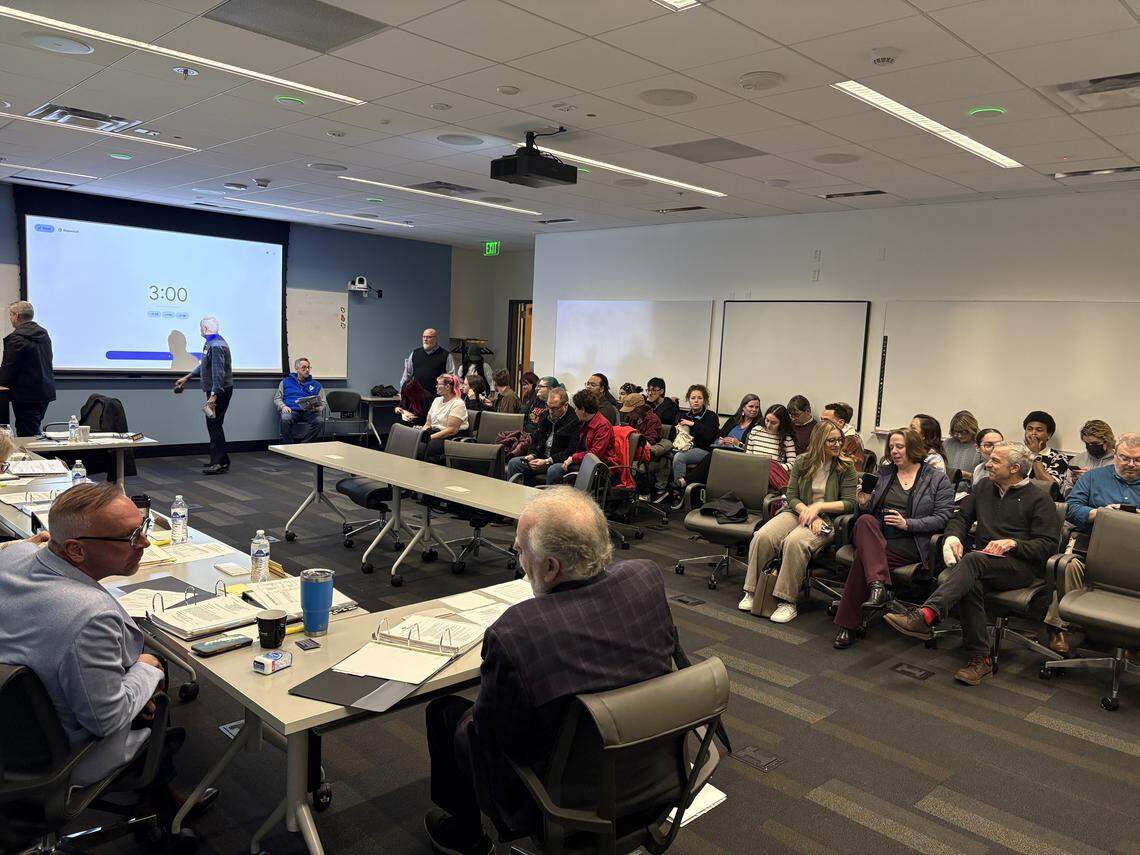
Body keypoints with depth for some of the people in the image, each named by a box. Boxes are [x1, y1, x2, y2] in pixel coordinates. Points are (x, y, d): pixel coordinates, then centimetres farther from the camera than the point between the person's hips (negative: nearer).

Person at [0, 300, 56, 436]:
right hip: (46, 391, 9)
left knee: (27, 436, -3)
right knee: (34, 431, 17)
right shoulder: (43, 333, 11)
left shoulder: (17, 337, -16)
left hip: (27, 396, -9)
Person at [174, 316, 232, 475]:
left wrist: (213, 395, -29)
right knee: (214, 425, 14)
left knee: (214, 425, -8)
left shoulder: (216, 346, -19)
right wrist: (187, 378, 32)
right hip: (215, 390, 10)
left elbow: (218, 372, -25)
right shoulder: (211, 343, 15)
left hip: (219, 391, -10)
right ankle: (220, 460, 21)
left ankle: (220, 463, -6)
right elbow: (204, 365, 26)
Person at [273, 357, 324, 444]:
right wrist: (283, 406, -5)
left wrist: (315, 408, -6)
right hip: (291, 410, 0)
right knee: (285, 419, -37)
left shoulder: (316, 384, 22)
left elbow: (322, 402, 17)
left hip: (309, 412, 1)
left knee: (319, 421, -34)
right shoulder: (286, 382, 21)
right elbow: (277, 398, 18)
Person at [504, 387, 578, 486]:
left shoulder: (573, 421, -13)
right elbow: (536, 438, 23)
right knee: (513, 463, -5)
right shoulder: (545, 415, 12)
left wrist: (547, 462, -20)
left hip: (559, 462, -7)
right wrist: (532, 455, 3)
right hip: (542, 457, 7)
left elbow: (571, 451, -17)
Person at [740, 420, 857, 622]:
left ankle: (787, 602, -28)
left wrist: (818, 507, -13)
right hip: (797, 512, 3)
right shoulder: (802, 462, 10)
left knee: (794, 541, -36)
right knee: (762, 536, -25)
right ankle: (752, 592, -13)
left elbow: (849, 504, -3)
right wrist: (808, 512, -13)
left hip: (827, 519, -3)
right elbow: (792, 497, 6)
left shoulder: (846, 468, 3)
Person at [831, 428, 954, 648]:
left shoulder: (937, 479, 8)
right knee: (865, 520, -34)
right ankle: (878, 585, -44)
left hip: (910, 543, -4)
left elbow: (942, 517, -2)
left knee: (863, 557, -31)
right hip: (876, 536, 4)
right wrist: (864, 504, -1)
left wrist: (907, 523, -14)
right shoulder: (884, 473, 21)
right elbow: (869, 511, 24)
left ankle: (848, 626, -28)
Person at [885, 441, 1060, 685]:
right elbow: (961, 516, 22)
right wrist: (953, 536, -1)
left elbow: (1048, 545, -1)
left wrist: (1013, 543, -17)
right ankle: (979, 659, -30)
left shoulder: (1038, 499, 6)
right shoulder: (984, 487, 22)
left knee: (973, 560, -37)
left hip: (1019, 565, -4)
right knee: (970, 583, -33)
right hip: (983, 560, 4)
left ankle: (926, 616, -53)